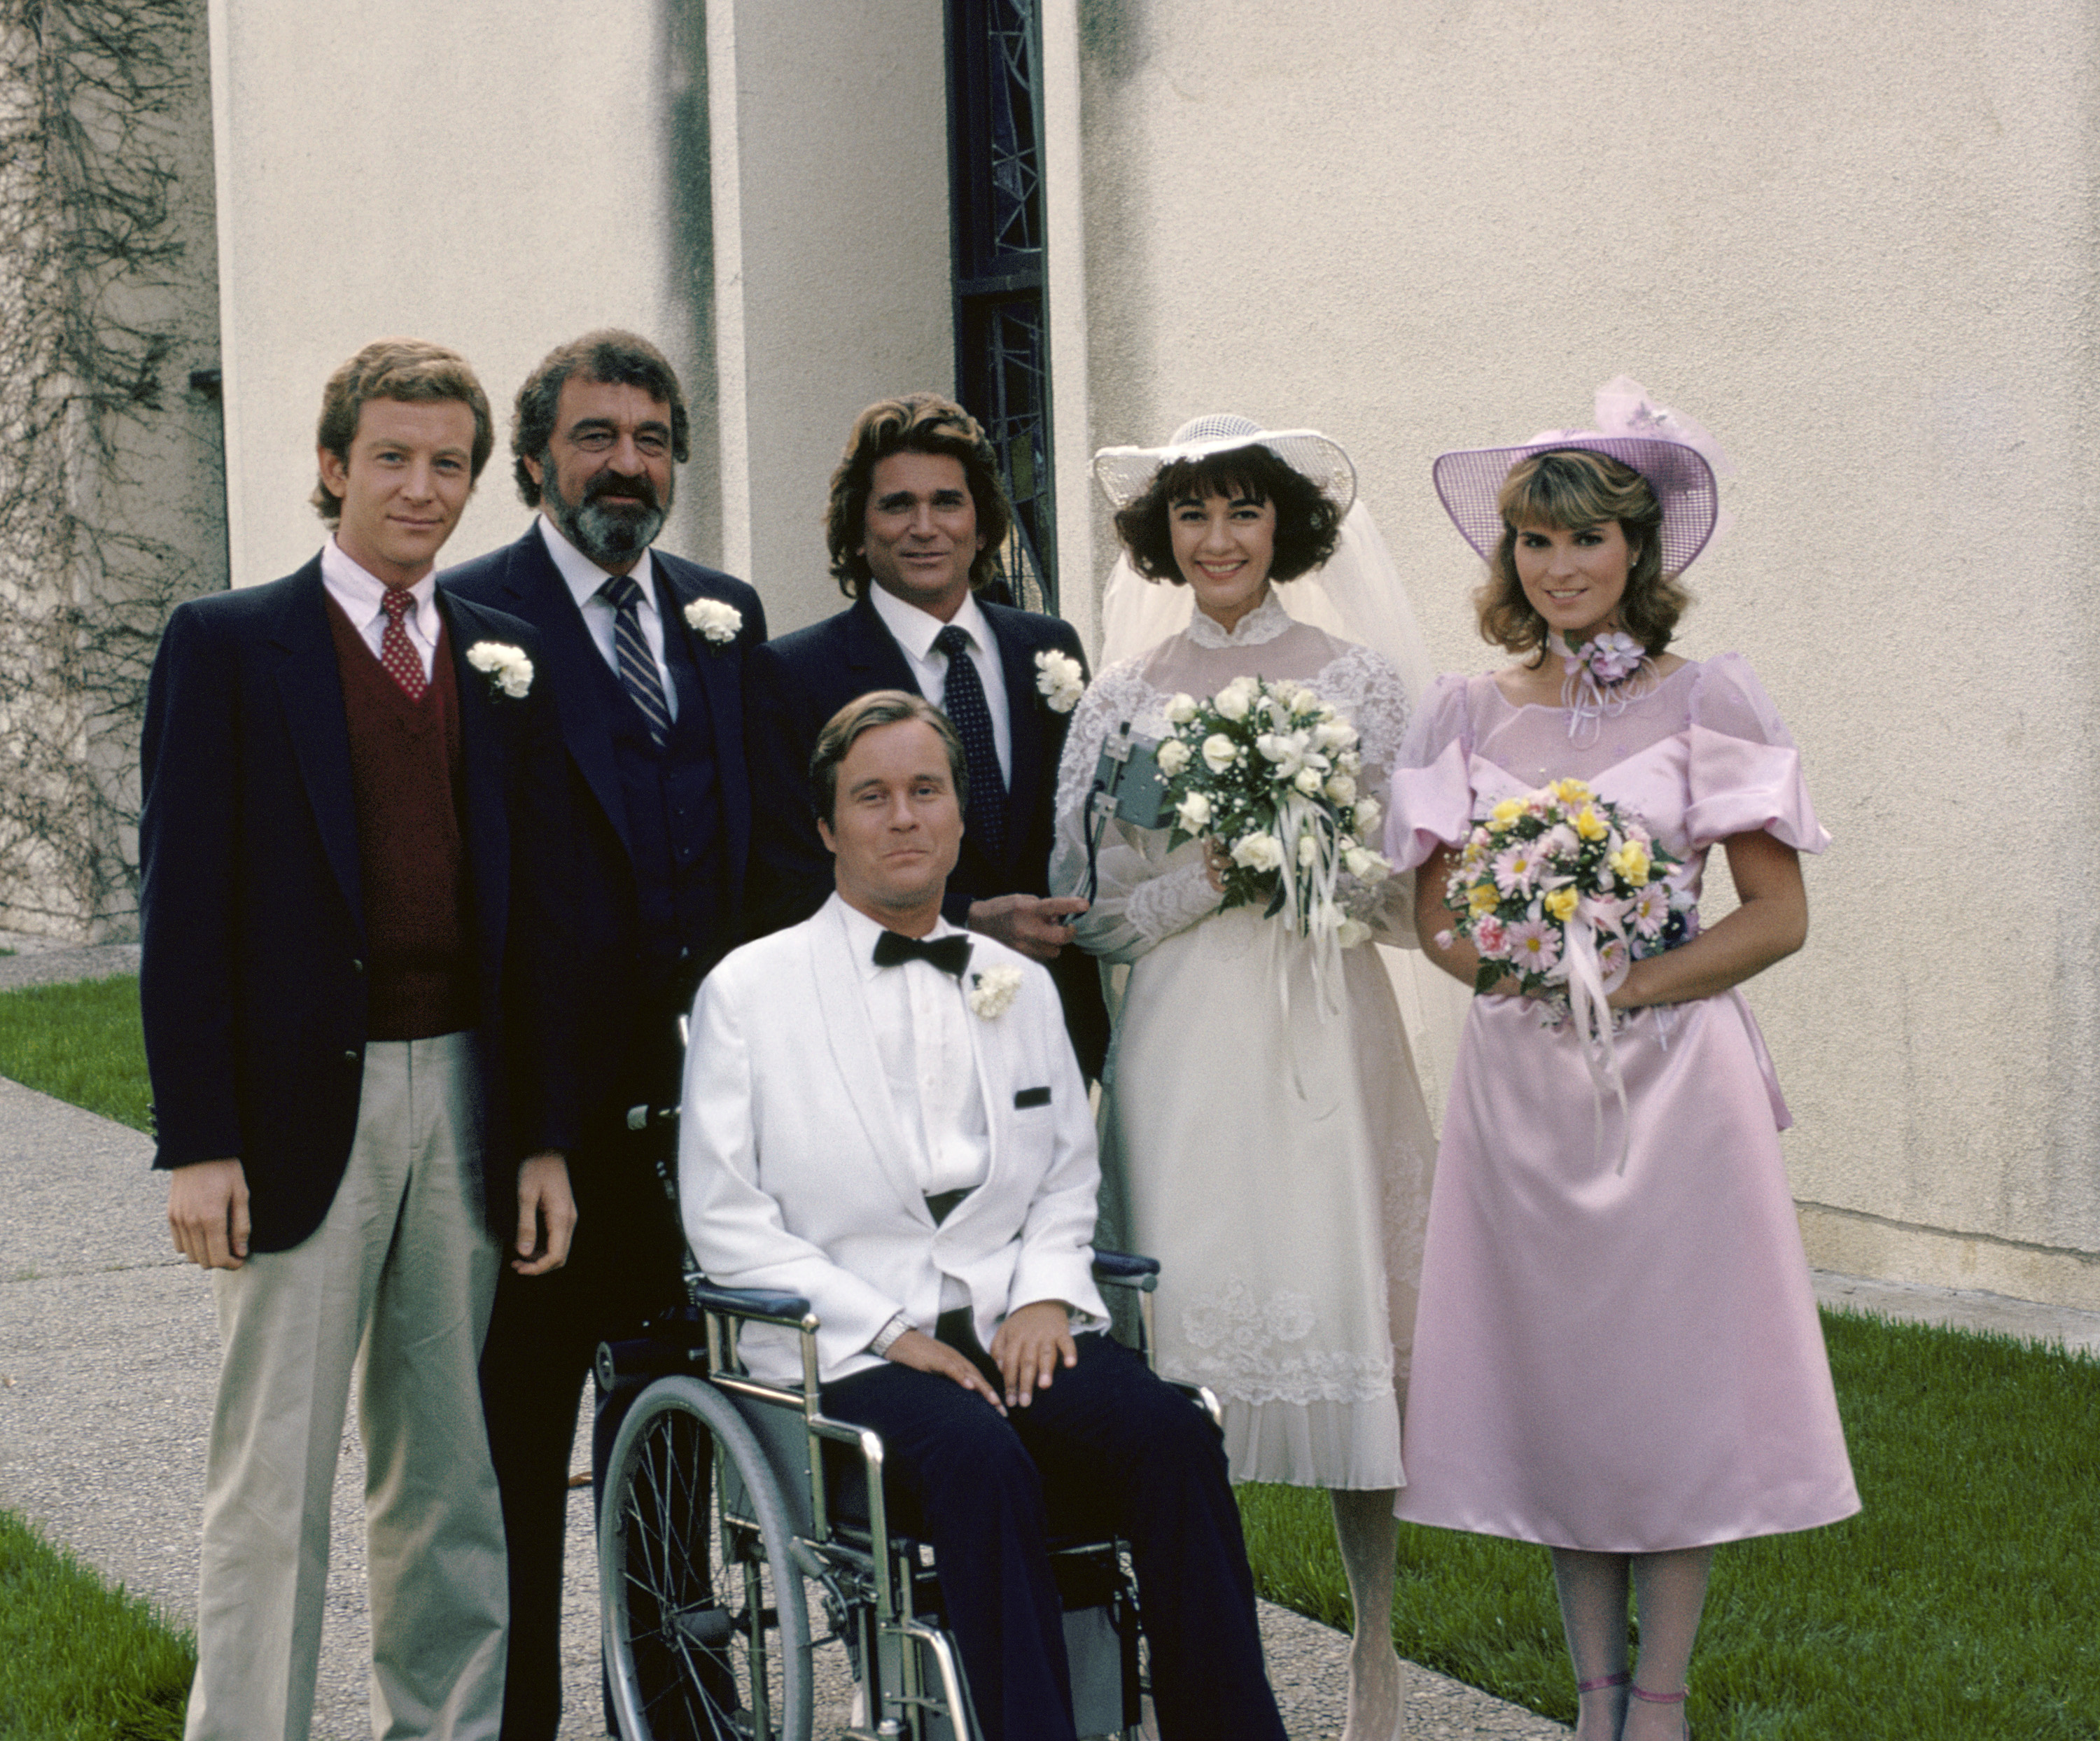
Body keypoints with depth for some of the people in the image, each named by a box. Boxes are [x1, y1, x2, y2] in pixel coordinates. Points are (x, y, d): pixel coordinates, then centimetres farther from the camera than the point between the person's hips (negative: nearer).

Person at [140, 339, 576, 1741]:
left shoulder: (506, 661, 11)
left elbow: (536, 910, 11)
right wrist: (198, 1141, -11)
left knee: (448, 1476, 12)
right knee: (274, 1482, 0)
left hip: (465, 1102, 4)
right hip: (302, 1106, -4)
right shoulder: (229, 645, -1)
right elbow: (183, 906, -5)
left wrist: (544, 1137, 6)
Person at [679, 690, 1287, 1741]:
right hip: (848, 1353, -4)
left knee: (1173, 1436, -26)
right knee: (982, 1462, -35)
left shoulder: (1021, 985, 20)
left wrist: (1047, 1295, -2)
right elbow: (723, 1218, 0)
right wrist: (889, 1329, -9)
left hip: (1019, 1331, 4)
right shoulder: (748, 990, 6)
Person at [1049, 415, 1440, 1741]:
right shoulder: (1121, 701, 9)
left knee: (1347, 1307, -3)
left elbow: (1415, 892, 5)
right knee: (1187, 1310, -3)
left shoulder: (1360, 682, 6)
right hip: (1182, 1034, 1)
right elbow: (1093, 912, 6)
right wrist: (1212, 872, -9)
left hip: (1326, 1026, -1)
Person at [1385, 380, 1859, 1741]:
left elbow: (1778, 917, -4)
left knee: (1673, 1363, -1)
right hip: (1518, 1080, 3)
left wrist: (1631, 984, -14)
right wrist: (1527, 971, -10)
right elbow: (1434, 914, 8)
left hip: (1674, 1074, -3)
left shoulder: (1708, 698, -1)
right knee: (1548, 1370, 6)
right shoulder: (1471, 712, 7)